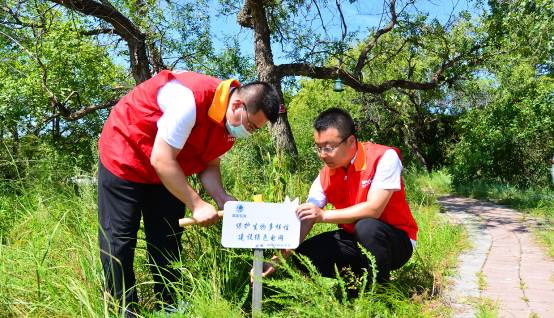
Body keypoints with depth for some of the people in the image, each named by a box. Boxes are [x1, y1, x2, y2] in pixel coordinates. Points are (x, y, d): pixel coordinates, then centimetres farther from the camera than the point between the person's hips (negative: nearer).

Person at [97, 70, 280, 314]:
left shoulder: (232, 122, -8)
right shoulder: (191, 100, -34)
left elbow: (209, 165, 0)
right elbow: (161, 160, -31)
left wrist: (225, 200, -17)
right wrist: (197, 204, -26)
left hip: (166, 172, 8)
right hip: (124, 158, -7)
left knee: (167, 240, 8)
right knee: (119, 237, -3)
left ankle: (169, 307, 19)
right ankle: (124, 310, 9)